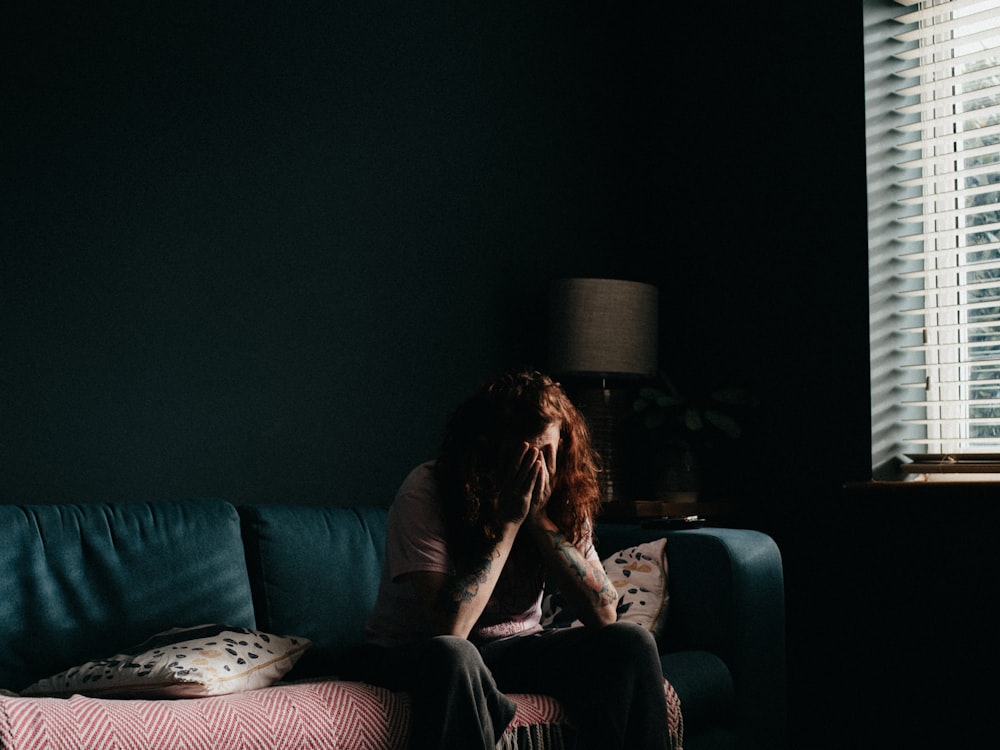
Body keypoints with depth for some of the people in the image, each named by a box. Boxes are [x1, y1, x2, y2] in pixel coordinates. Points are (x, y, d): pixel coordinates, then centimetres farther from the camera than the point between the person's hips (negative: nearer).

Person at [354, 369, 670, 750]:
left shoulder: (563, 499, -7)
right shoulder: (426, 491, -21)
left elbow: (604, 615, -14)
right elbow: (449, 628, -29)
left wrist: (540, 519, -22)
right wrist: (508, 522, -28)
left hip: (512, 647, 5)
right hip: (410, 654, -4)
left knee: (631, 642, -17)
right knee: (451, 655, -40)